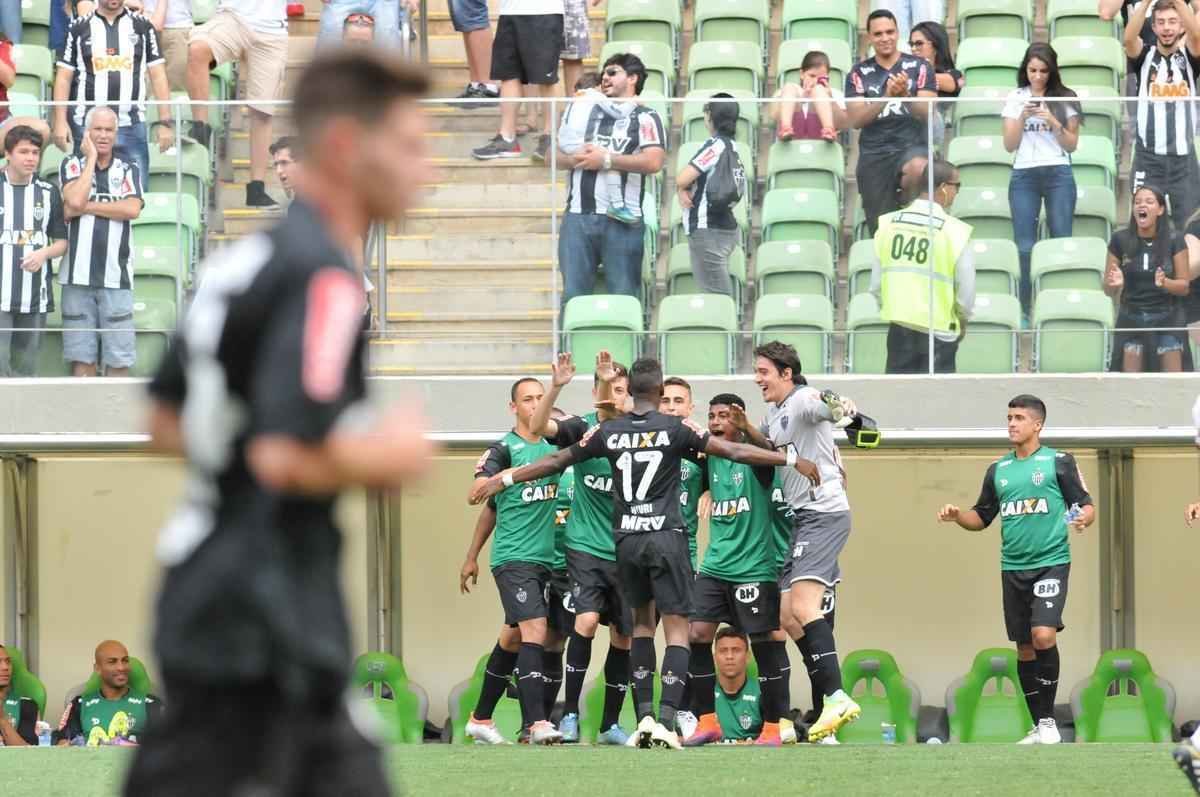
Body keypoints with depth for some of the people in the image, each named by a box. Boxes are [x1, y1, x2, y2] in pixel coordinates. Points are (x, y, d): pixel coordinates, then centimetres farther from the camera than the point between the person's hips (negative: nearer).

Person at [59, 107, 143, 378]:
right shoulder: (72, 165, 8)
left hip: (116, 277, 1)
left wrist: (87, 207, -8)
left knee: (118, 357, 0)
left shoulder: (129, 171, 11)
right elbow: (74, 202, -11)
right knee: (82, 356, 1)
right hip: (78, 275, -1)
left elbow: (132, 209, -7)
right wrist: (91, 158, -3)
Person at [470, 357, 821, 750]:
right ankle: (666, 720, -18)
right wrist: (792, 460, 0)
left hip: (627, 540, 4)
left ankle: (644, 716, 8)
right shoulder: (676, 429, -4)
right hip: (666, 537, -4)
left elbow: (556, 461, 13)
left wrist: (503, 480, 25)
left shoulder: (608, 432, 5)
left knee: (642, 623, 20)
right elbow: (733, 451, -6)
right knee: (677, 630, -2)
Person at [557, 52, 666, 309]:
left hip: (622, 220, -5)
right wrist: (576, 159, -4)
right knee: (573, 295, 2)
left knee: (623, 298, -2)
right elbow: (555, 153, 19)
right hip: (578, 217, 5)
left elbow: (654, 162, -11)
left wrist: (606, 160, -8)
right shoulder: (587, 112, 22)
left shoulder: (645, 117, 5)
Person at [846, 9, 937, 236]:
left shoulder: (920, 68, 5)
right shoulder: (859, 74, 8)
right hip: (874, 158, 2)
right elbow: (856, 119, -2)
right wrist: (886, 96, -16)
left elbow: (927, 113, -2)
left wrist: (905, 95, -22)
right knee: (880, 227, -2)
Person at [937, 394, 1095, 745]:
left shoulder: (1059, 462, -1)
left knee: (1043, 635, -21)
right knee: (1025, 648, 7)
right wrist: (957, 516, 2)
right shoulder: (998, 470, 13)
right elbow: (981, 518, 21)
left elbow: (1086, 506, -2)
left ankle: (1048, 719, -11)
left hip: (1051, 562, -5)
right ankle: (1039, 727, 16)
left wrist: (1083, 518, -23)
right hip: (1013, 568, 5)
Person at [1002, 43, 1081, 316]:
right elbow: (1010, 145, 6)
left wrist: (1052, 121, -11)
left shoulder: (1064, 99, 5)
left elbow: (1072, 145, 4)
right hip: (1024, 175, 1)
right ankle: (1025, 310, -3)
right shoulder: (1015, 98, 8)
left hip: (1058, 174, -1)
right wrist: (1022, 117, -9)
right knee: (1025, 246, -5)